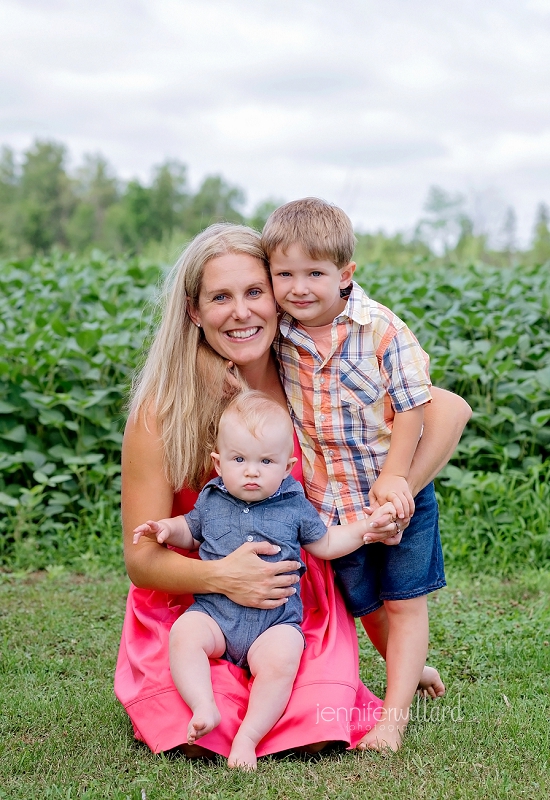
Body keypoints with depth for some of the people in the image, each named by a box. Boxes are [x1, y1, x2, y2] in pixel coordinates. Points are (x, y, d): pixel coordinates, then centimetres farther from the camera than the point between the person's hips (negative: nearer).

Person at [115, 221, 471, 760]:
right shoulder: (161, 410, -14)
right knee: (203, 735, -23)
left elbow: (450, 410, -5)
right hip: (189, 601, -1)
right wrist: (219, 576, -29)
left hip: (296, 598, 1)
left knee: (313, 729, -20)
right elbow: (141, 558, -10)